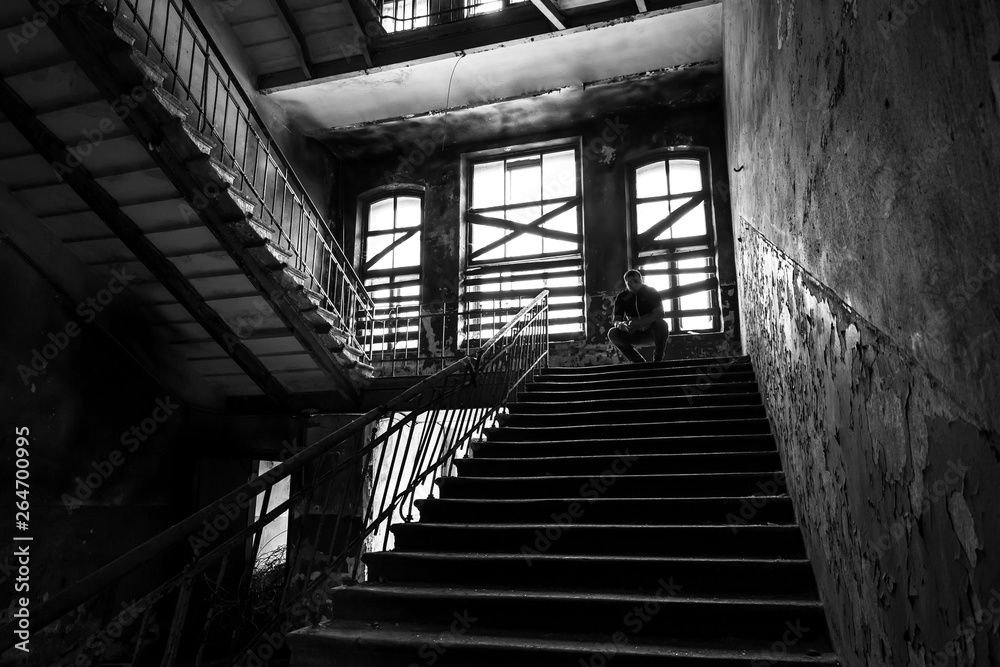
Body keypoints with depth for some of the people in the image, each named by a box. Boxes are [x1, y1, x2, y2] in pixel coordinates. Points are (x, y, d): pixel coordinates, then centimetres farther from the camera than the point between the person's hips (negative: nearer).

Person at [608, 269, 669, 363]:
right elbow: (614, 321, -9)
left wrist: (639, 322, -37)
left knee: (662, 324, -34)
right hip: (635, 335, 2)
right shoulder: (621, 298, -3)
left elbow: (659, 314, -21)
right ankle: (638, 361, -15)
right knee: (612, 334, -23)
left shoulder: (651, 292, -8)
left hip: (652, 333, -2)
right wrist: (622, 325, -36)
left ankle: (658, 360, -19)